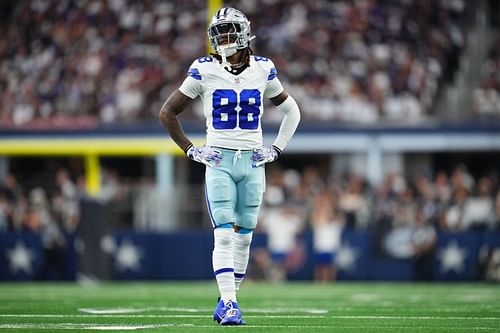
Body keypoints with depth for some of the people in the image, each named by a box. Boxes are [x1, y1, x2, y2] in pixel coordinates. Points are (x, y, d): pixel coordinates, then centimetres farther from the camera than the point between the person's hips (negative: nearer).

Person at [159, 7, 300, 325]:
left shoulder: (263, 70, 3)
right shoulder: (205, 71, -3)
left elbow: (291, 110, 17)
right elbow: (168, 112, 6)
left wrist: (276, 149, 7)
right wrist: (191, 150, 1)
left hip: (252, 162, 2)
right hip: (219, 161, -2)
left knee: (244, 236, 6)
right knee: (224, 235, -12)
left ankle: (228, 299, 18)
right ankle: (229, 304, -13)